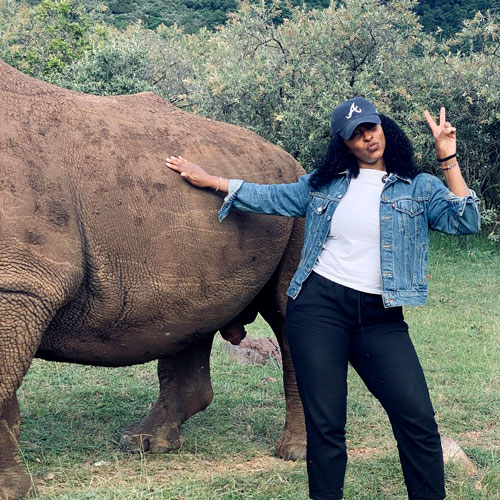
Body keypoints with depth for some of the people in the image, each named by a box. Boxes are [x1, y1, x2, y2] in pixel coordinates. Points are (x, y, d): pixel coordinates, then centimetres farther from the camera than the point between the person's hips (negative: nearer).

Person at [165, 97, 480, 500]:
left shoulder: (418, 187, 7)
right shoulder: (325, 184, 13)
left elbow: (464, 223, -6)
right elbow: (272, 198, 21)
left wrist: (448, 159, -11)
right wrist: (210, 181, 20)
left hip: (380, 317, -1)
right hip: (318, 305, 1)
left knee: (418, 419, -12)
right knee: (325, 425, 0)